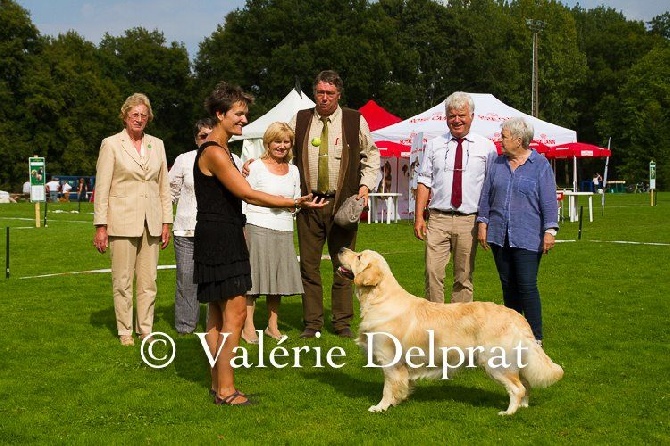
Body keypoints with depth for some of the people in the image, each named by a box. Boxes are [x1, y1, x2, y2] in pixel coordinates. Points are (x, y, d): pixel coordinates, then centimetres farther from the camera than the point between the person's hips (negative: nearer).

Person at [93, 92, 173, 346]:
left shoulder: (157, 145, 12)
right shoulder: (111, 144, 0)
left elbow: (164, 187, 14)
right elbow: (101, 188, -2)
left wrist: (166, 222, 9)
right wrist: (100, 226, -7)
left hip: (151, 223, 3)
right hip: (122, 221, -3)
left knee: (149, 281, 6)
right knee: (123, 280, 2)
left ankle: (145, 329, 16)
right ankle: (125, 331, 13)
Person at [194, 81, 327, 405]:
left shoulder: (219, 149, 18)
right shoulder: (214, 152, -16)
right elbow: (249, 195, -21)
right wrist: (295, 203, -23)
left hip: (223, 237, 11)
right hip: (220, 239, -11)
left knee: (217, 314, 12)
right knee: (235, 312, -10)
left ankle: (218, 383, 19)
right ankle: (225, 389, -6)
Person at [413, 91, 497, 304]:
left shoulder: (486, 147, 6)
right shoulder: (434, 145, 10)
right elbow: (424, 182, 7)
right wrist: (419, 217, -1)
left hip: (469, 220, -1)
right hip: (438, 218, 1)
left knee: (464, 277, 5)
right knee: (433, 272, -7)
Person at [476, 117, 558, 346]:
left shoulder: (540, 165, -1)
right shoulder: (498, 164, 11)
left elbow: (549, 201, -4)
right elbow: (486, 196, 14)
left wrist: (550, 230, -10)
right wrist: (483, 223, 7)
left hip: (527, 237, -5)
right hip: (499, 235, 5)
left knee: (527, 286, -8)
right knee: (508, 285, 9)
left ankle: (536, 338, -1)